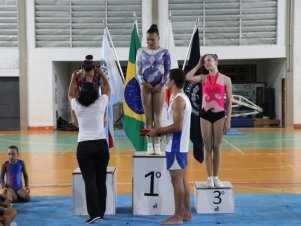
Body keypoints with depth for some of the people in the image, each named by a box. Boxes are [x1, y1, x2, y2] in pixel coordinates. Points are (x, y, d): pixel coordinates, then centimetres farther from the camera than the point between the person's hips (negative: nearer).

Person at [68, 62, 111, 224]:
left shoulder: (77, 106, -3)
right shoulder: (101, 103, -2)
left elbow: (70, 94, 20)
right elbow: (107, 90, 19)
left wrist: (74, 79, 32)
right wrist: (102, 75, 30)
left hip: (84, 146, -2)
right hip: (101, 144, 2)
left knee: (90, 180, -2)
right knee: (101, 180, 8)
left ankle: (94, 213, -8)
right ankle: (101, 212, 14)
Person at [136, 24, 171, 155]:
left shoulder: (164, 52, 1)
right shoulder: (141, 52, 5)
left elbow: (167, 70, 1)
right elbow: (138, 70, 5)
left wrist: (161, 84, -9)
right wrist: (143, 83, -9)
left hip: (159, 87, -1)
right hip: (145, 87, 1)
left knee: (158, 116, 1)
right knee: (148, 117, 2)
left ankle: (157, 145, 4)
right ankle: (149, 145, 6)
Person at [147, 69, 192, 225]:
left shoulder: (178, 100, -16)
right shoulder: (183, 98, 16)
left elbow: (177, 126, -23)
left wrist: (158, 131, -14)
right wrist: (160, 131, 11)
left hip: (175, 147, -10)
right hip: (180, 146, 10)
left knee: (177, 180, -5)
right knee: (182, 180, 13)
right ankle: (186, 213, 20)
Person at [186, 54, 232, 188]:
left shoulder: (225, 79, 1)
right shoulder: (203, 78, 5)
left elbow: (229, 101, 1)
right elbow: (187, 77, -14)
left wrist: (228, 120, -3)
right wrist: (198, 65, -3)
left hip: (219, 114, -1)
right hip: (205, 114, 1)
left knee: (216, 147, 6)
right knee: (207, 147, 5)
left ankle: (216, 177, 16)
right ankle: (209, 178, 12)